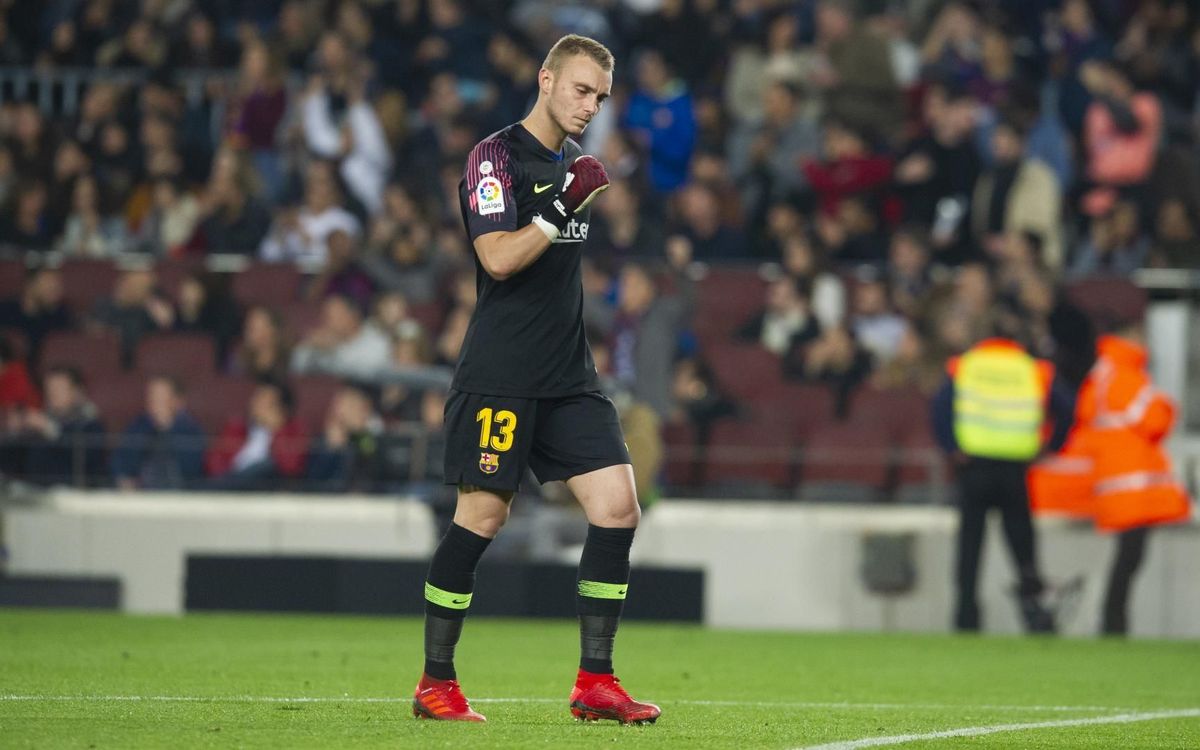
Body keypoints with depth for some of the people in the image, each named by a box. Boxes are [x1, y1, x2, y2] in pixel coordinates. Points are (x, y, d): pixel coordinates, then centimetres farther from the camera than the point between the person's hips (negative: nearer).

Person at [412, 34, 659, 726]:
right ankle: (436, 683, 7)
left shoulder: (571, 164, 17)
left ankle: (595, 683, 0)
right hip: (499, 377, -7)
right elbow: (498, 257, -19)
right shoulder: (496, 156, -7)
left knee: (618, 507, -4)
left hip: (569, 379, 7)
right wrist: (560, 207, -22)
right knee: (481, 517, -5)